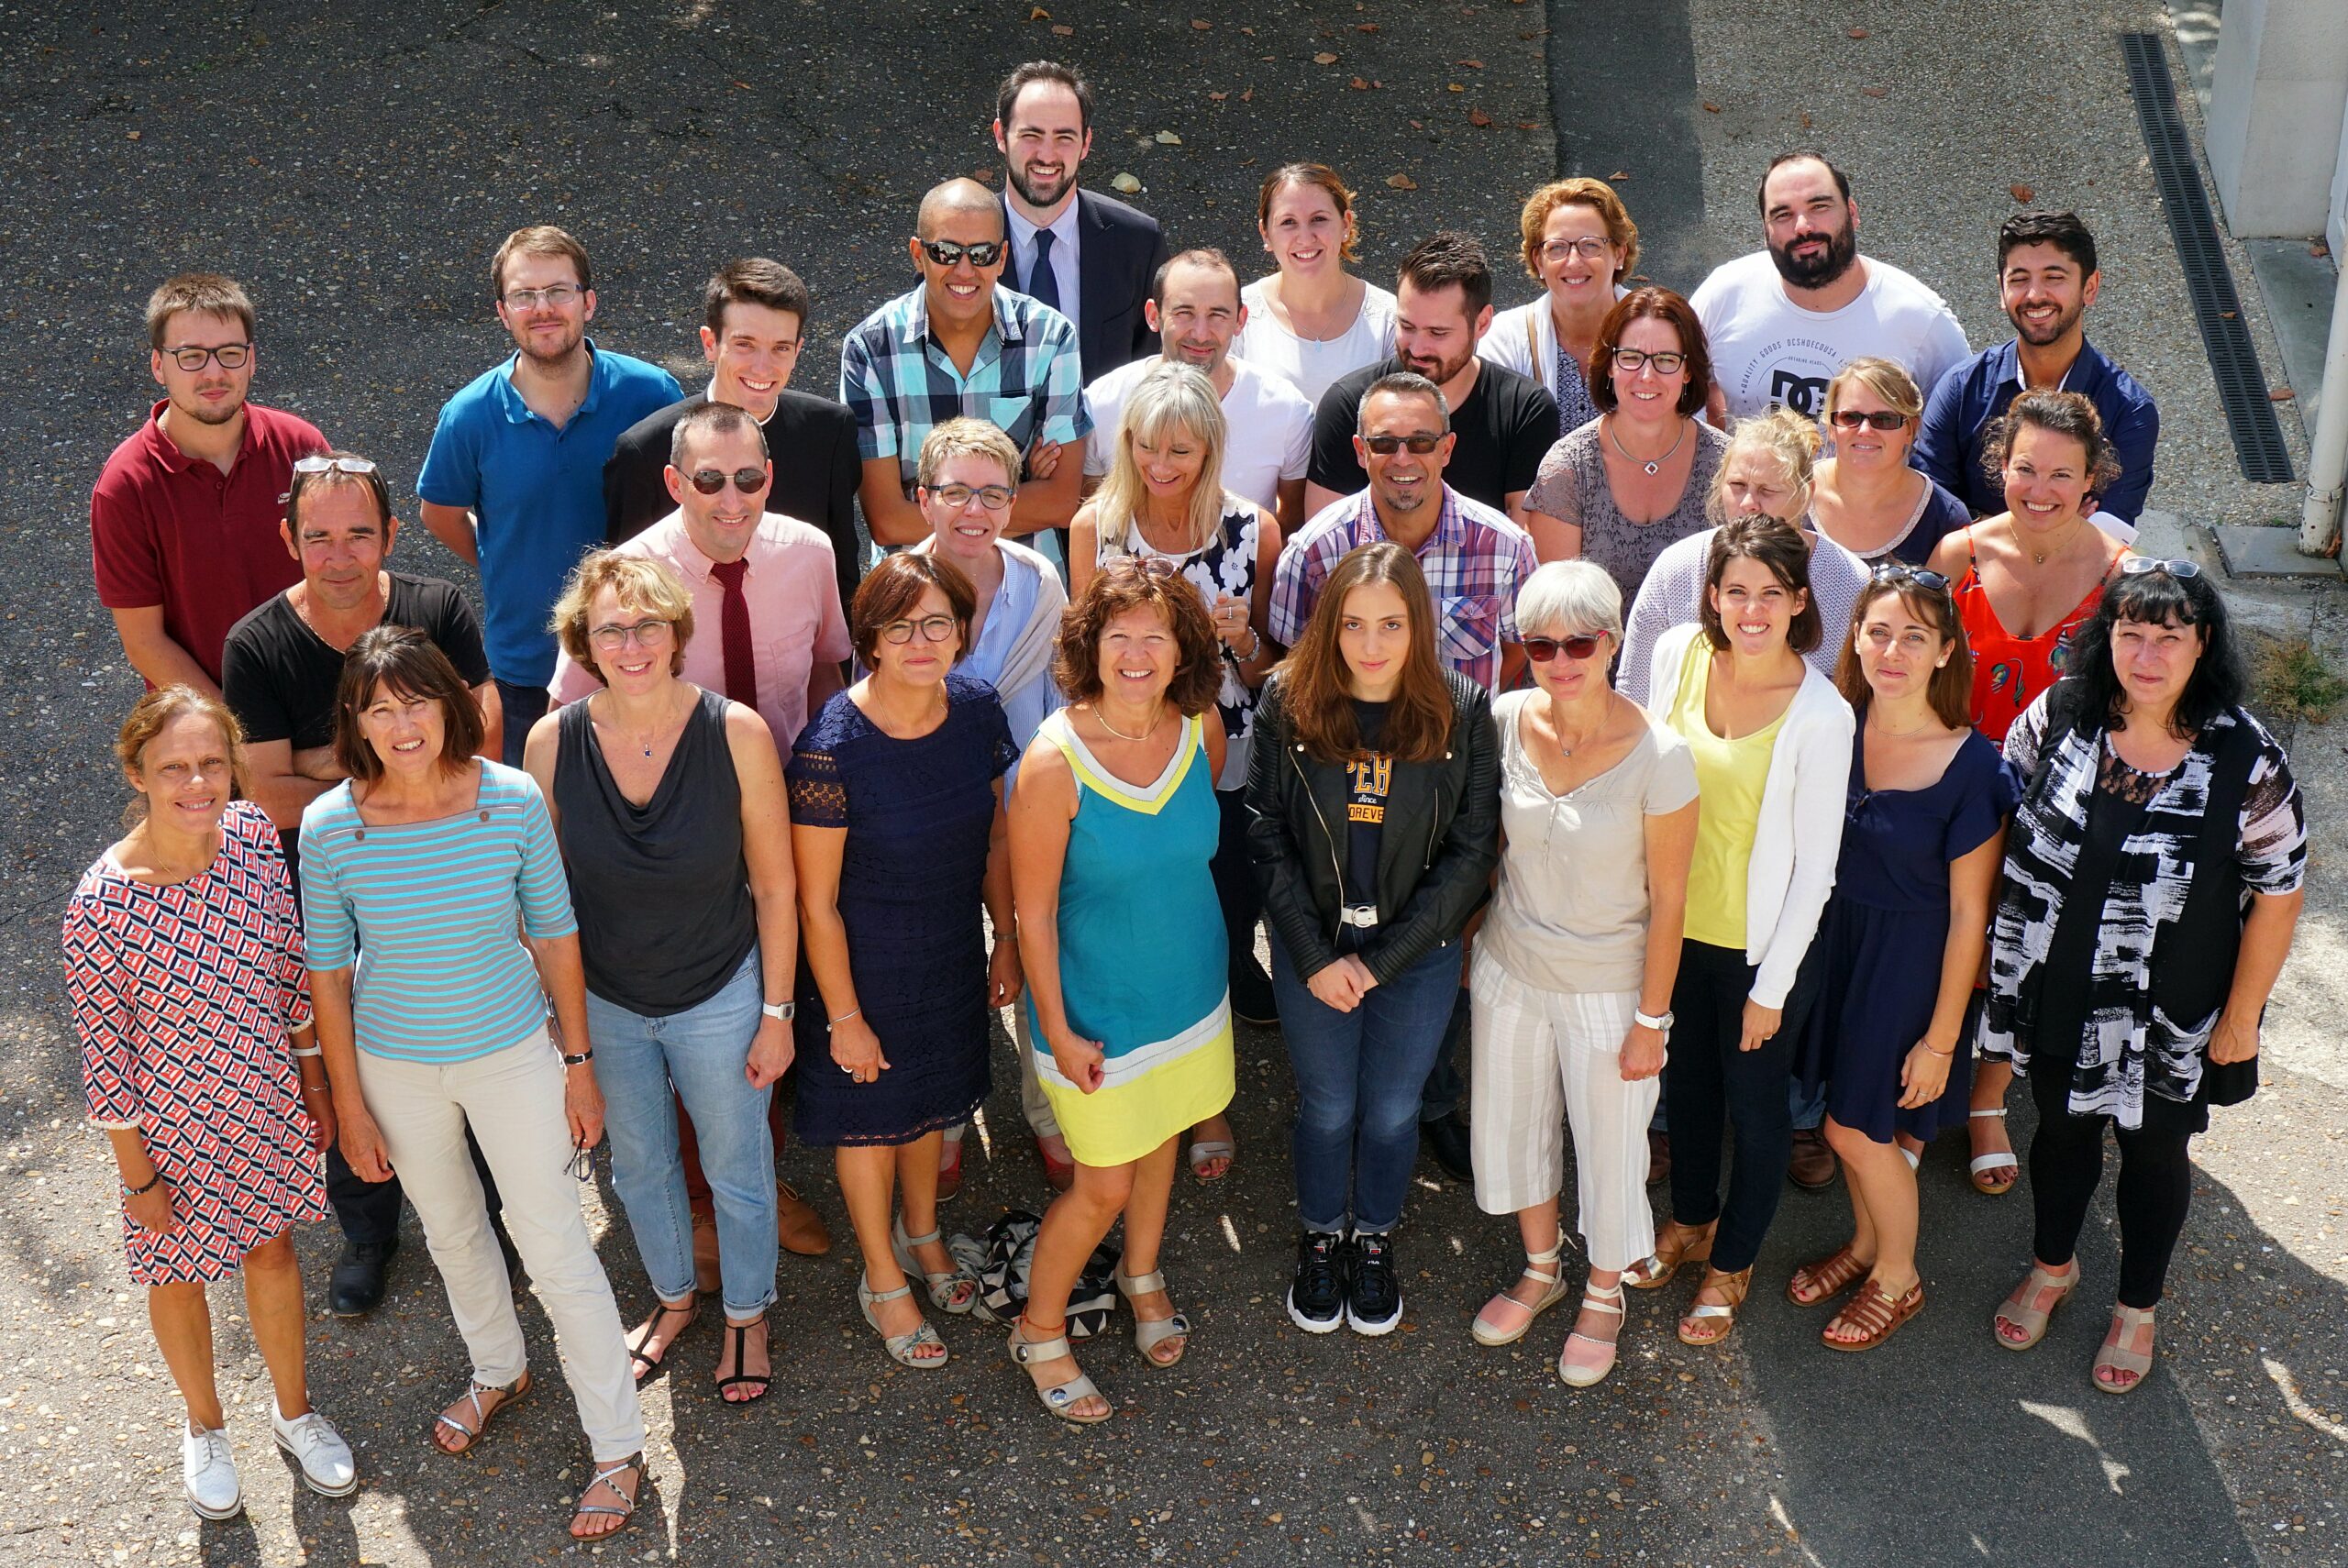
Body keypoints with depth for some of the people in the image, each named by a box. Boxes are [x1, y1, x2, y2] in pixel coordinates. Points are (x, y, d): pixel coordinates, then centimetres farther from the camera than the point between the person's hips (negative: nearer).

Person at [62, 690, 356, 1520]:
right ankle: (204, 1426, 48)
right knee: (179, 1271, 21)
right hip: (170, 1125, -4)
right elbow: (103, 1052, -17)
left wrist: (313, 1079, 8)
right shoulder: (102, 905, -28)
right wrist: (138, 1176, -10)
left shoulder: (253, 834, -15)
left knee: (272, 1248, 24)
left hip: (266, 1102, 4)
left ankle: (293, 1408, 49)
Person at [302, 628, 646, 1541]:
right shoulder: (330, 829, -18)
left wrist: (579, 1064, -2)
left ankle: (618, 1447, 22)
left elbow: (555, 934, -7)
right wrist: (350, 1107, -1)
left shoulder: (513, 801, -20)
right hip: (397, 1068, 2)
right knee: (451, 1232, 25)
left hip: (513, 1054, -2)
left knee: (555, 1250, 4)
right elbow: (328, 974, -6)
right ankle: (497, 1372, 53)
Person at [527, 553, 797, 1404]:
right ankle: (674, 1297, 52)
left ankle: (747, 1315, 44)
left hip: (719, 996, -2)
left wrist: (776, 1014, -9)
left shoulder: (737, 733, -21)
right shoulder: (554, 741, -16)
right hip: (605, 1002, 2)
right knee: (639, 1166, 24)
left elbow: (774, 888, -12)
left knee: (736, 1171, 17)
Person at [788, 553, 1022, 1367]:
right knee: (872, 1115, 16)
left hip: (952, 952, 5)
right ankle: (882, 1280, 40)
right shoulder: (833, 747, -29)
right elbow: (817, 904, -20)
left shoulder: (977, 709, -13)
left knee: (932, 1096, 26)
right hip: (864, 963, -5)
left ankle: (921, 1231, 54)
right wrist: (844, 1017, -15)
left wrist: (1005, 941, 8)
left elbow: (994, 837, 3)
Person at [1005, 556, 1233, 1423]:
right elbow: (1033, 914, -17)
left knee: (1161, 1135, 25)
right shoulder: (1054, 762, -26)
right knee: (1105, 1184, 6)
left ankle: (1142, 1275, 53)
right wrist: (1057, 1033, -13)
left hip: (1191, 987, 5)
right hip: (1099, 1009, -5)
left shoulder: (1200, 728, -12)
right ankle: (1039, 1332, 31)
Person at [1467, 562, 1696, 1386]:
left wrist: (1652, 1019, -11)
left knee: (1609, 1141, 14)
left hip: (1607, 986, -4)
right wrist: (1471, 945, 10)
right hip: (1509, 969, 4)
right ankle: (1541, 1268, 48)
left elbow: (1667, 899, -15)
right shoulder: (1505, 722, -12)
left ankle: (1604, 1294, 41)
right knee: (1513, 1123, 21)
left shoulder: (1657, 753, -24)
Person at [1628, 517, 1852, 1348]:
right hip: (1676, 923, 4)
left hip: (1761, 943, -4)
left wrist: (1772, 988, -12)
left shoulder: (1820, 715, -24)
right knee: (1686, 1080, 24)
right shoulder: (1678, 654, -12)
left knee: (1754, 1101, 15)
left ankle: (1733, 1261, 39)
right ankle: (1690, 1221, 50)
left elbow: (1815, 864, -16)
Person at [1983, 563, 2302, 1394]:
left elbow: (2278, 894, -12)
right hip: (2056, 997, 2)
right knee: (2062, 1129, 25)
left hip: (2171, 1016, -2)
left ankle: (2138, 1307, 45)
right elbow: (1994, 823, 0)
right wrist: (1992, 945, 4)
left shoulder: (2246, 760, -21)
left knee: (2154, 1151, 20)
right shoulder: (2056, 716, -14)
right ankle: (2052, 1265, 52)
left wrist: (2240, 1016, -7)